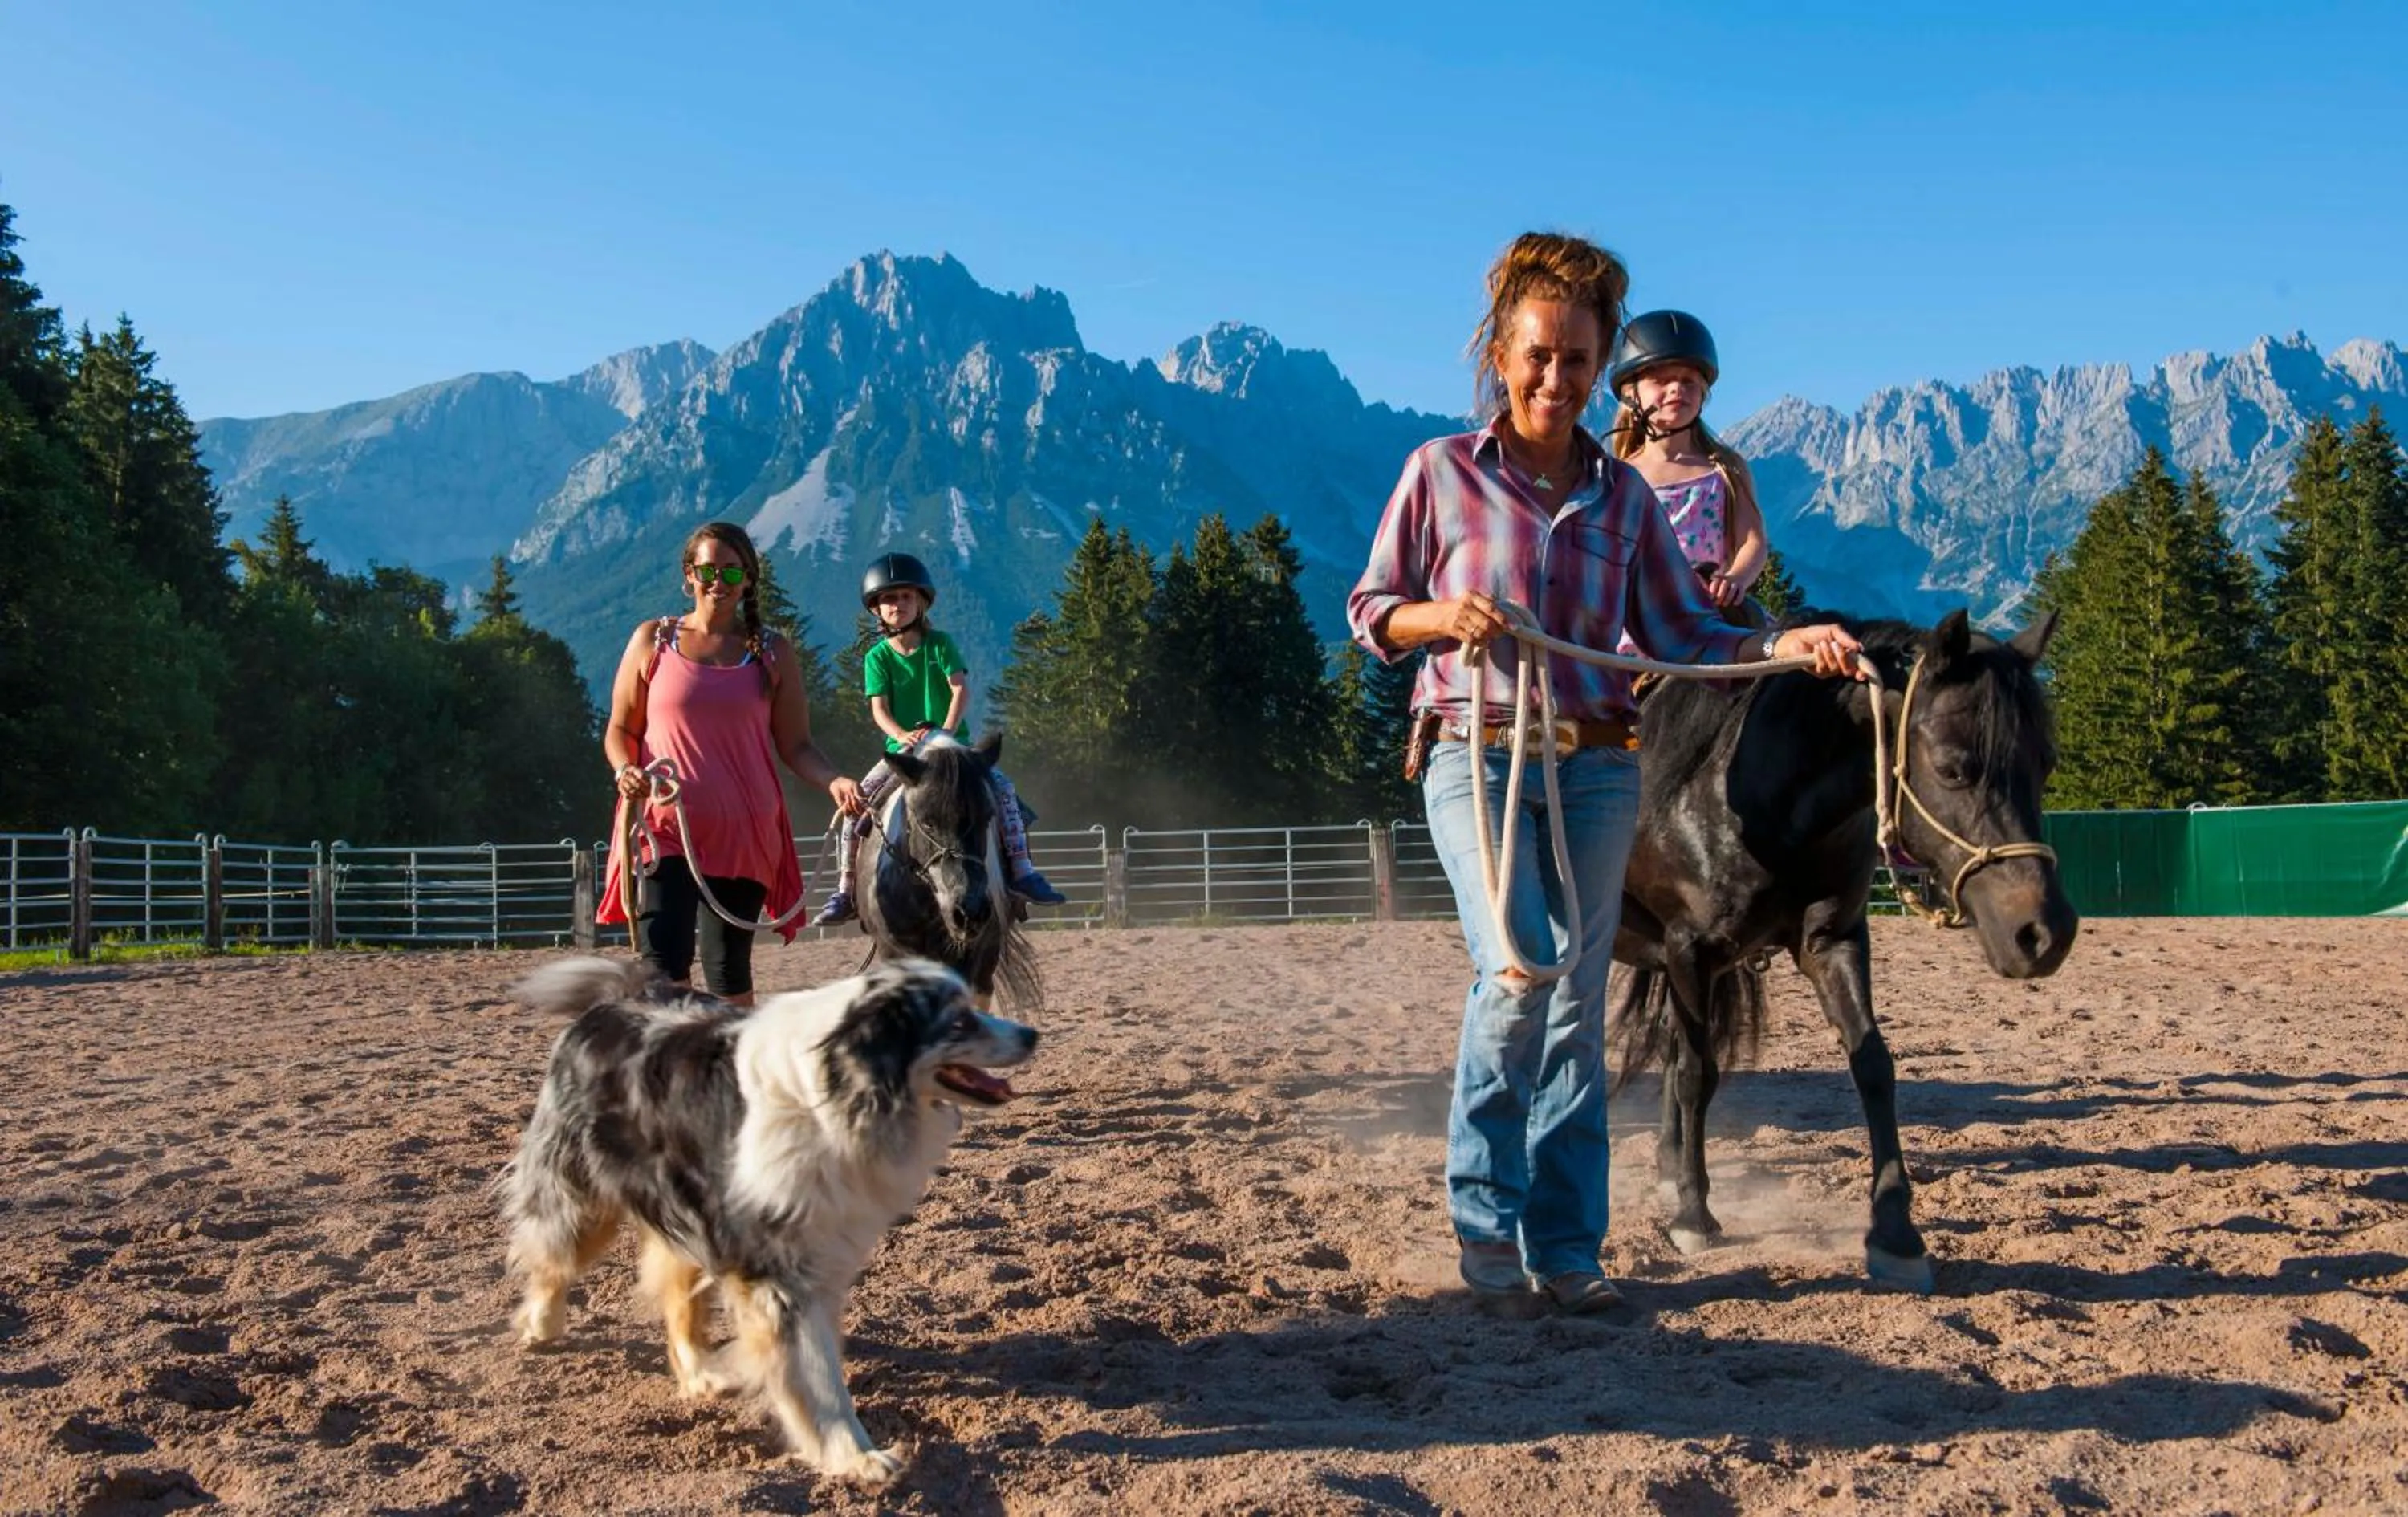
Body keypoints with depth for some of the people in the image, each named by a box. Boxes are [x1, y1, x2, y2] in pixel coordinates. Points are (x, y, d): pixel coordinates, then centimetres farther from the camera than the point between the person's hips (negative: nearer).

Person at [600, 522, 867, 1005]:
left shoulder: (771, 653, 6)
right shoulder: (653, 641, 5)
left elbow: (796, 746, 5)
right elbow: (620, 729, 10)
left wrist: (833, 781, -14)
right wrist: (626, 770, -12)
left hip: (744, 834, 1)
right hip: (665, 827, -1)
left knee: (729, 965, 9)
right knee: (664, 958, -15)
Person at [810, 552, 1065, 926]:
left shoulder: (940, 644, 2)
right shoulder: (877, 656, 3)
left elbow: (961, 690, -7)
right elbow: (879, 709, -6)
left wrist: (945, 733, -23)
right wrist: (902, 736, -27)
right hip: (901, 749, 0)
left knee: (1002, 786, -21)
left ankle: (1021, 871, -18)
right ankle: (845, 892, -12)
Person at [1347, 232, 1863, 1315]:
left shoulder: (1623, 496, 10)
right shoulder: (1441, 472, 2)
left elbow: (1684, 639, 9)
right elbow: (1370, 612, 6)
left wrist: (1787, 645, -7)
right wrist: (1444, 615, -15)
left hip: (1597, 770, 3)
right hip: (1478, 760, -3)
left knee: (1579, 1002, 4)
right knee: (1519, 967, -21)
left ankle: (1564, 1248, 14)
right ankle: (1483, 1213, 1)